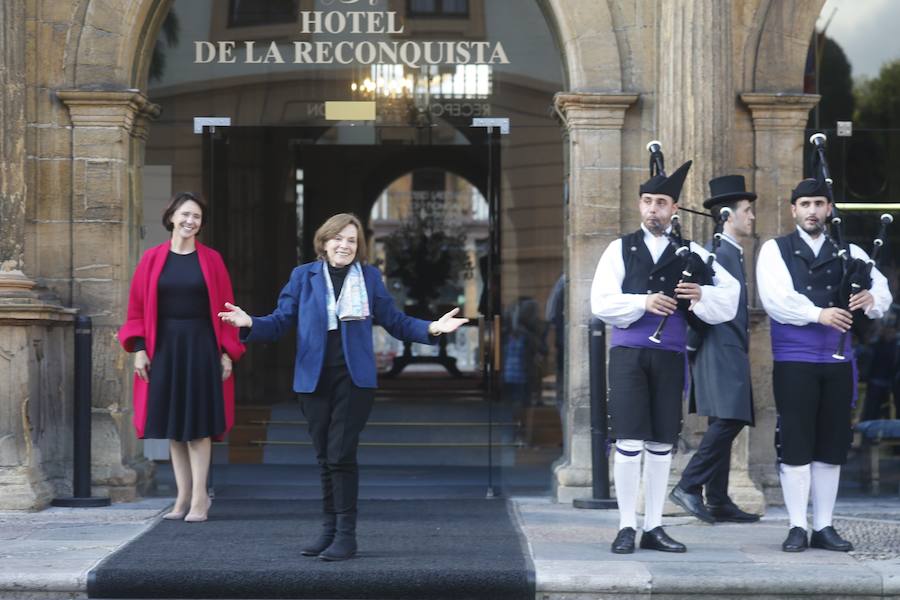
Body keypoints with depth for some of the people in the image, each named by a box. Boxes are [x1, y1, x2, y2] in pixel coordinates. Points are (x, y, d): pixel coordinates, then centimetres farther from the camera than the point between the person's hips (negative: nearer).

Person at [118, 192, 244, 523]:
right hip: (164, 346, 2)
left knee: (197, 424, -5)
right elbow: (138, 306, 5)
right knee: (173, 425, 5)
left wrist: (227, 352, -5)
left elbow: (225, 309, 1)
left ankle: (199, 498, -2)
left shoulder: (211, 260, 1)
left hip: (201, 346, -2)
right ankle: (184, 496, 11)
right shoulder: (153, 259, 4)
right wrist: (139, 348, -4)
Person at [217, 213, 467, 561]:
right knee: (325, 458, 9)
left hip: (354, 379, -2)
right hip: (314, 380, 2)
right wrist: (250, 324, -17)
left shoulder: (369, 277, 5)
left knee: (341, 455, -8)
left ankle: (346, 534, -2)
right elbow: (280, 323, 2)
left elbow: (395, 322, 5)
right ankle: (330, 529, 19)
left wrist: (431, 328, -10)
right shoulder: (303, 276, 6)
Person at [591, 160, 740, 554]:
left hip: (669, 355, 2)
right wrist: (643, 303, -17)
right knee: (629, 441, -7)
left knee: (661, 443, 5)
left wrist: (700, 295, -16)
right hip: (628, 352, -2)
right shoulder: (620, 249, 7)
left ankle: (653, 528, 13)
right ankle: (627, 527, -1)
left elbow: (730, 295, 4)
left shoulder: (691, 254, 10)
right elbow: (602, 302, -3)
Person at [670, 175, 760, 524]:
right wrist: (693, 347, -15)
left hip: (731, 354, 10)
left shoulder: (733, 254, 20)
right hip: (719, 351, -10)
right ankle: (689, 487, -14)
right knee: (727, 420, -17)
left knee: (725, 424, 8)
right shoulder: (717, 253, -11)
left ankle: (718, 502, 8)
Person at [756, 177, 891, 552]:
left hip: (837, 362, 4)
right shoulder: (775, 250, 4)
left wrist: (871, 299, -21)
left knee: (831, 446, 6)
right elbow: (776, 298, -12)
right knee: (795, 445, -3)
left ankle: (824, 527, 13)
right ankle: (797, 528, 3)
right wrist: (818, 314, -23)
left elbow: (880, 287, 2)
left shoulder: (848, 252, 14)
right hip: (794, 362, -3)